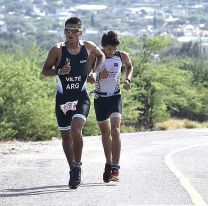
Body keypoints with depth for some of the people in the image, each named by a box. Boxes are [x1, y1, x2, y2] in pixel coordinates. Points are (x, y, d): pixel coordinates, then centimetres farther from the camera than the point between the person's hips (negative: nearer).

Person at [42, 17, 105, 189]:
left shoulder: (88, 47, -5)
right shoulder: (57, 49, -10)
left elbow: (101, 56, 17)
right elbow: (45, 70, -2)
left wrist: (95, 72, 2)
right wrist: (59, 72, -21)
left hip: (81, 98, -1)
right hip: (63, 98, 1)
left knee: (76, 129, -23)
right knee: (66, 136, 8)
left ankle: (77, 167, -11)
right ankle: (73, 170, 27)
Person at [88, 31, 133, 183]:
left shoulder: (122, 56, -3)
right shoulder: (94, 57, -8)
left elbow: (129, 66, 19)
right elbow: (89, 79, -6)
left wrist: (128, 80, 2)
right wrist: (99, 77, -27)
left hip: (115, 98, -1)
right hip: (100, 99, 1)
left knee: (115, 131, -18)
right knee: (105, 132, 13)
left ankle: (115, 168, -23)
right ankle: (108, 163, 33)